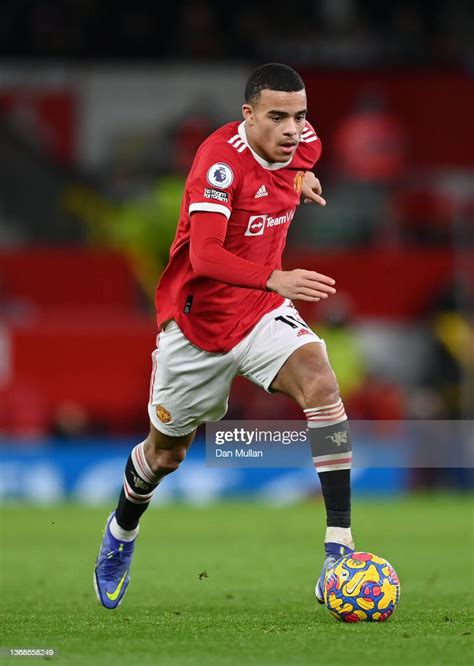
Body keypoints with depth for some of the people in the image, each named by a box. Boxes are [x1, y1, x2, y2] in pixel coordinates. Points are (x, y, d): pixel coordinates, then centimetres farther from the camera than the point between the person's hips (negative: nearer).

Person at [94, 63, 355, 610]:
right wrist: (277, 279, -48)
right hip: (197, 319, -4)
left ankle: (339, 548, -28)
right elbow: (205, 256, -38)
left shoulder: (302, 144, -6)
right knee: (166, 452, 14)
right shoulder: (221, 159, -26)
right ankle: (122, 533, 49)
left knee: (320, 382, -27)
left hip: (262, 313, 4)